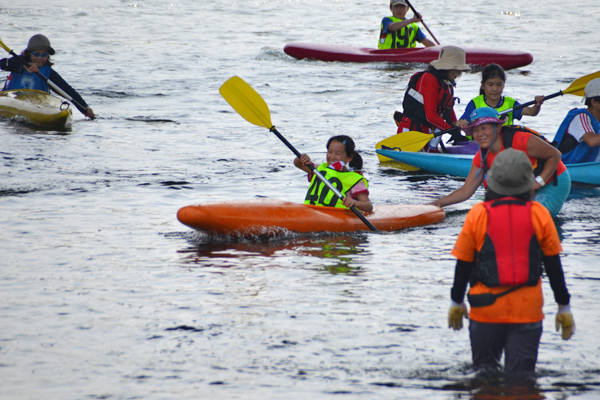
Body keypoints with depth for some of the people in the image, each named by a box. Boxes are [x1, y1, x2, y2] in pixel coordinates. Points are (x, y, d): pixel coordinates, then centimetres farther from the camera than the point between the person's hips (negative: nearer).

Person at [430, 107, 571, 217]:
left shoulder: (520, 140, -28)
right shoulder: (481, 158, -7)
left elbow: (555, 155, -18)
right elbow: (465, 191, -5)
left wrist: (539, 181, -27)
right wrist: (439, 203, -18)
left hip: (553, 184, -7)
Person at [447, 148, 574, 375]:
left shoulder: (478, 215, -6)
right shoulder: (539, 215, -4)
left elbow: (463, 265, 1)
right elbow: (553, 266, 2)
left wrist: (456, 302, 16)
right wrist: (564, 307, 11)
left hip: (486, 311, 0)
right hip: (528, 312, 1)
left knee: (484, 371, 13)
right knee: (521, 378, 4)